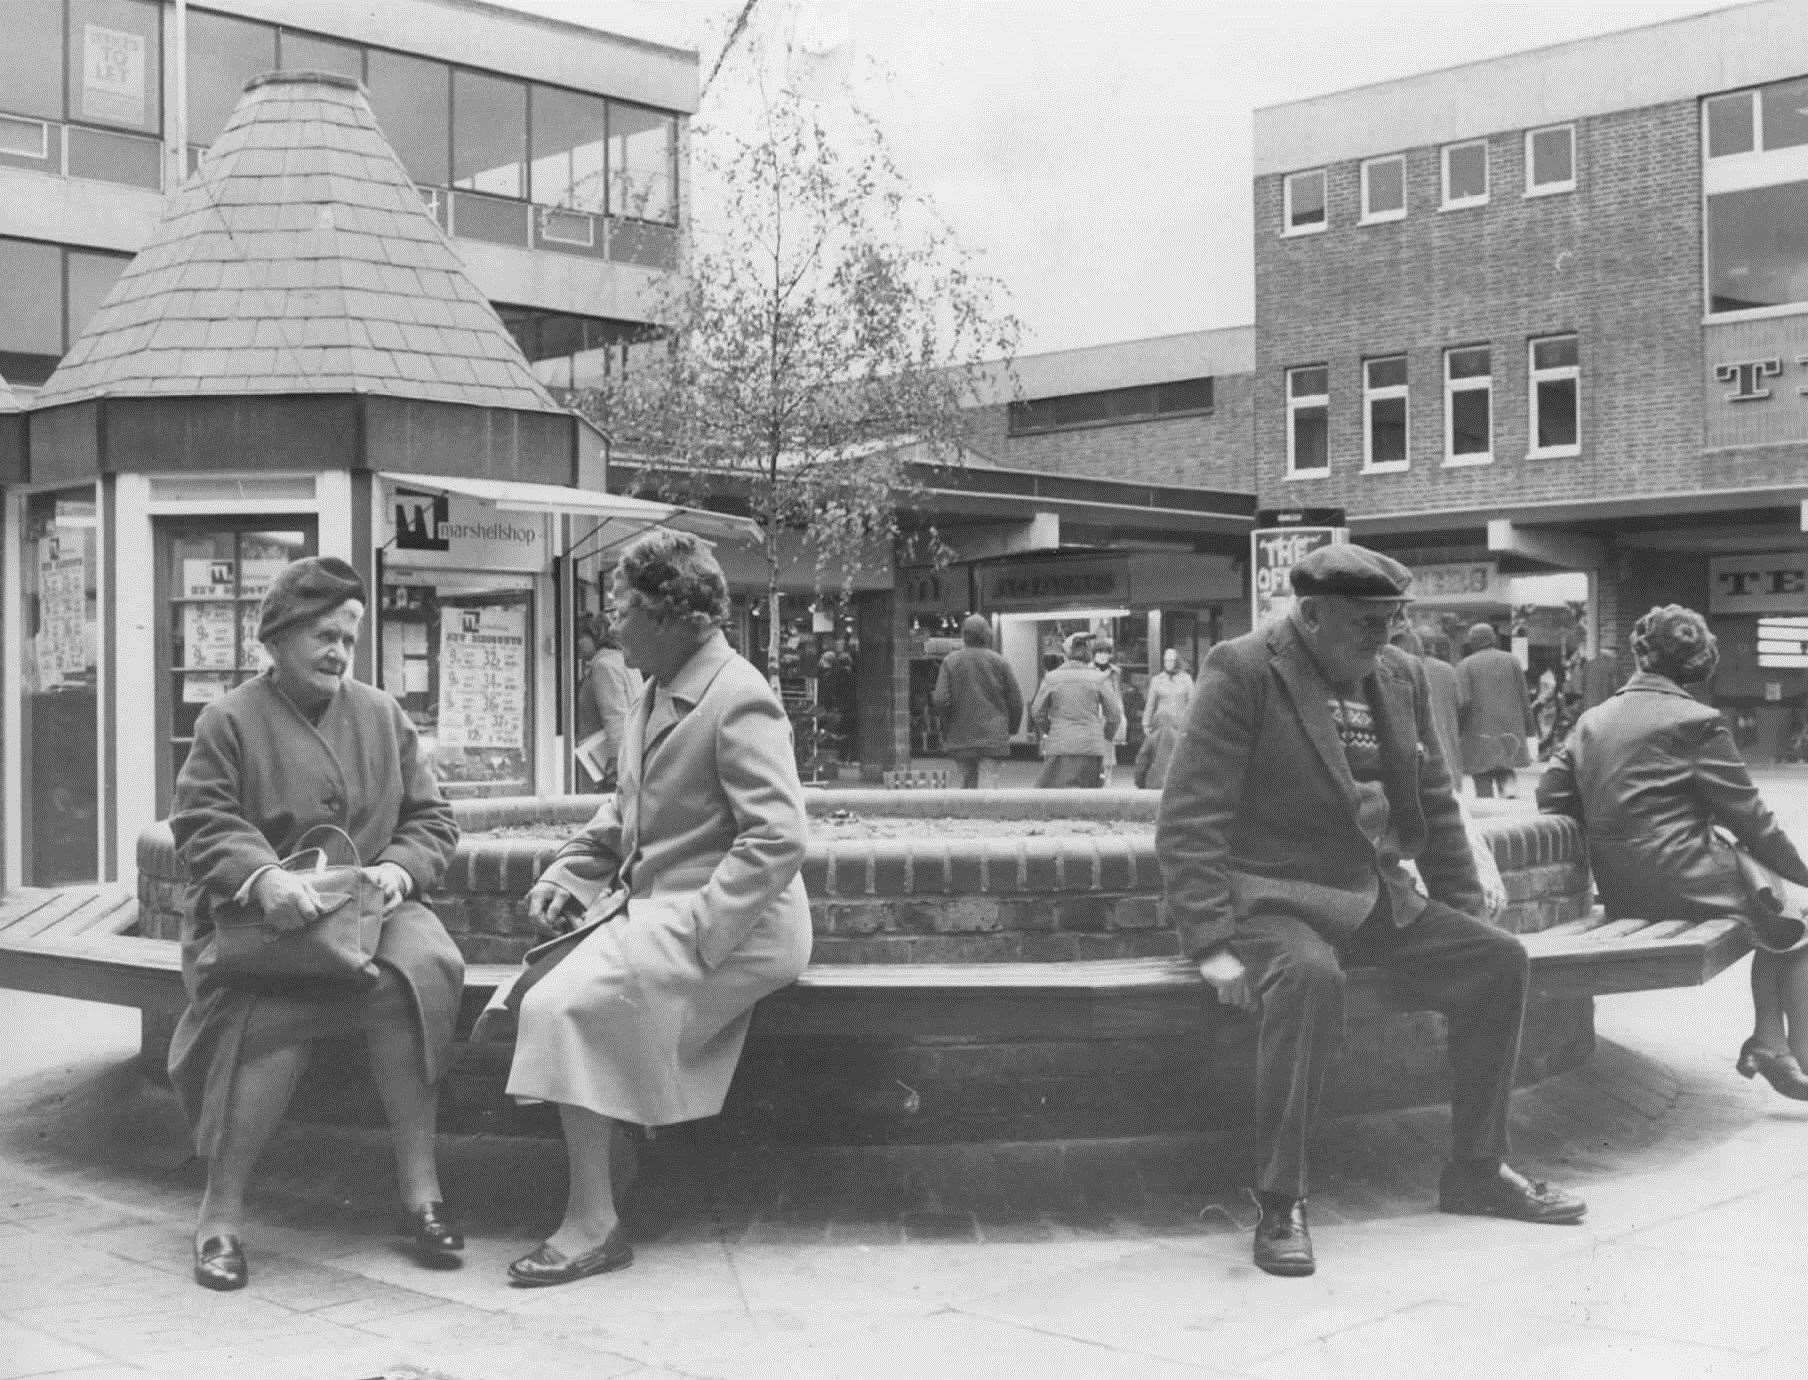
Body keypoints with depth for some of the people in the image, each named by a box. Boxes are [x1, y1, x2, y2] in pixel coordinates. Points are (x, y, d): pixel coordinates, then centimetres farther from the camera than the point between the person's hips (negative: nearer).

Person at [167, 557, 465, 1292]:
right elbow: (202, 824, -5)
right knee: (271, 1009, -35)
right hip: (257, 915, -2)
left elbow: (431, 819, 14)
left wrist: (397, 867, -8)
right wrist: (264, 876, -25)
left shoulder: (382, 716, 15)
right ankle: (222, 1210, -21)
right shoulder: (229, 720, 5)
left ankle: (420, 1185, -24)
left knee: (420, 969, -31)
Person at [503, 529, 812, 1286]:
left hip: (733, 924, -9)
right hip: (652, 910, 9)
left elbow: (779, 838, -22)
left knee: (570, 1004, -21)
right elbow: (623, 811, 22)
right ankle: (607, 1189, -1)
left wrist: (697, 931, -23)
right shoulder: (655, 696, 14)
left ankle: (594, 1225, -13)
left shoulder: (739, 701, -15)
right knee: (550, 995, -8)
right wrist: (568, 875, 6)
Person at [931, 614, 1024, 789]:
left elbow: (941, 700, -9)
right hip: (993, 735, -1)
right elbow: (1016, 701, 2)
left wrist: (946, 725, 7)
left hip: (961, 735, 1)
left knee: (968, 778, 14)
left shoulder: (950, 661, -1)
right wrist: (1011, 728, 17)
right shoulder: (999, 662, 0)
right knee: (988, 778, -4)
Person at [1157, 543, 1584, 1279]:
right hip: (1268, 898, -7)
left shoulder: (1401, 676, 8)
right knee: (1311, 976, -36)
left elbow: (1434, 807, 19)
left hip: (1372, 899, 7)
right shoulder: (1242, 671, -13)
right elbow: (1189, 819, -17)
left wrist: (1462, 917, 12)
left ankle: (1477, 1171, 11)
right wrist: (1210, 945, -24)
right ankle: (1279, 1203, -24)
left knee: (1498, 960, -5)